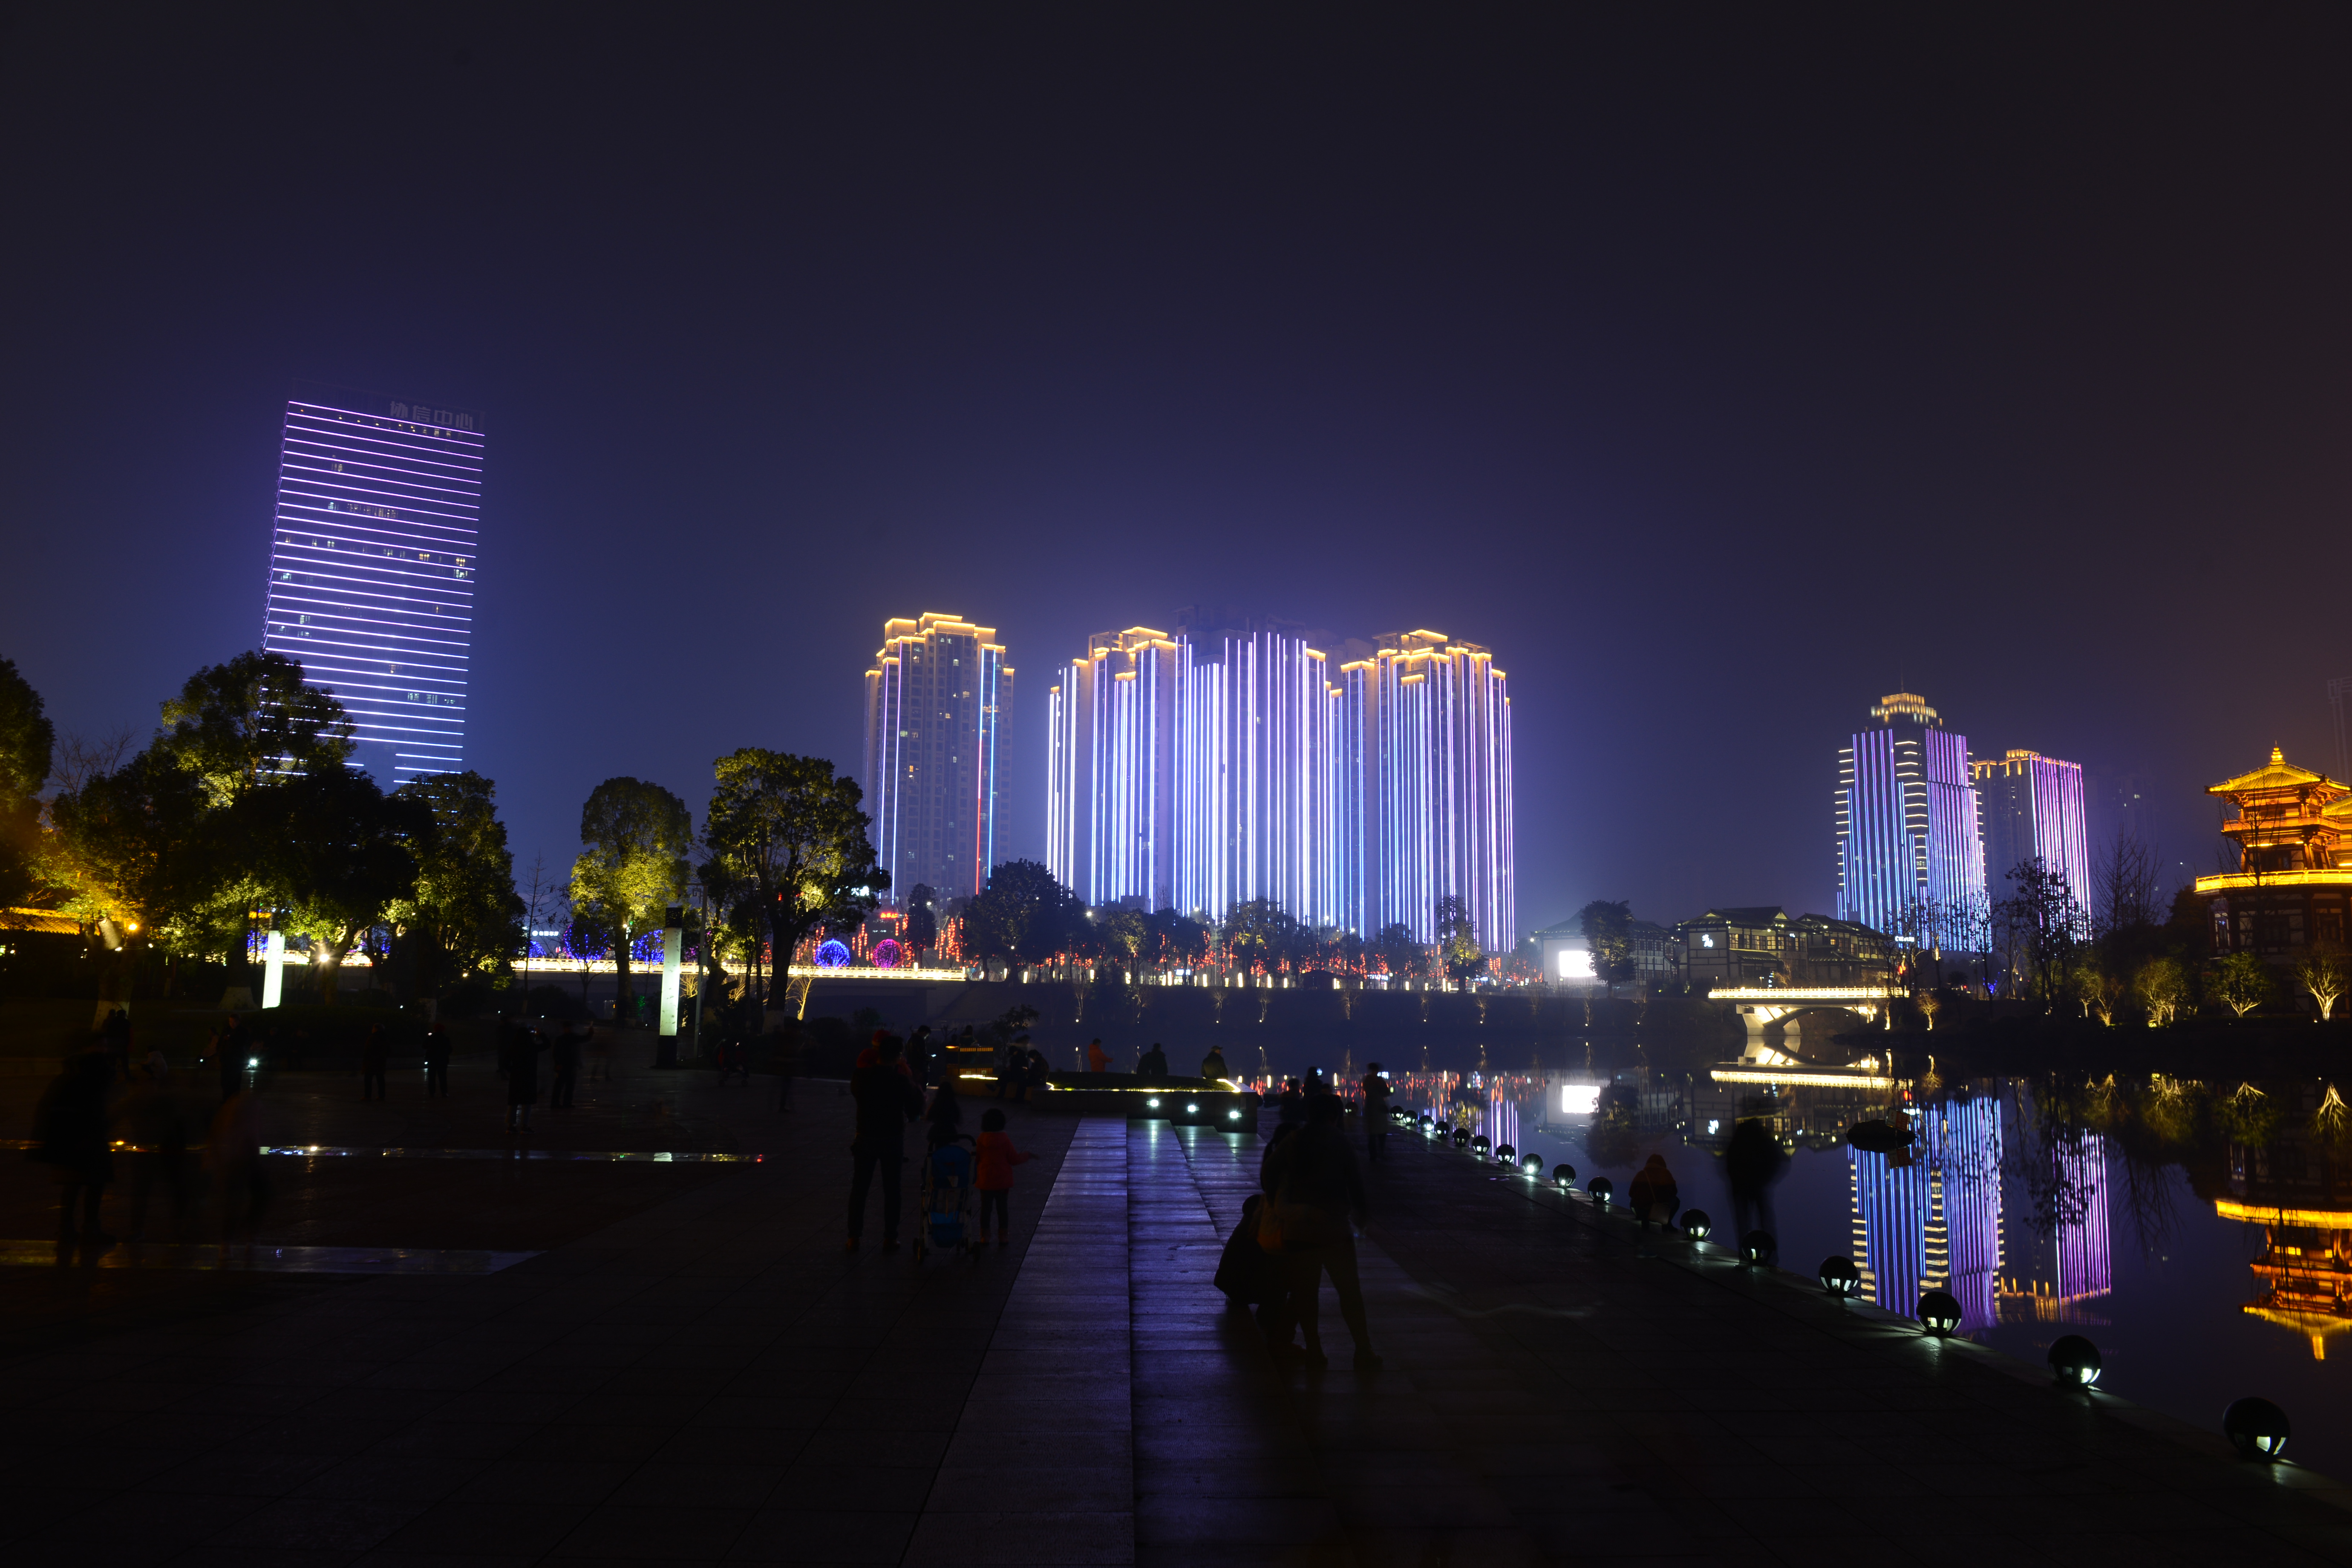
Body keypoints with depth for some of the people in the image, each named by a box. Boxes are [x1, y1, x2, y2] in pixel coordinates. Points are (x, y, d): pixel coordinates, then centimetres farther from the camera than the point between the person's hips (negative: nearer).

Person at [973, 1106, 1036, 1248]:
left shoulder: (982, 1139, -8)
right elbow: (1014, 1159, -6)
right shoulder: (1005, 1139, -11)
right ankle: (1003, 1237, 11)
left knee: (986, 1208, 8)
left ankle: (984, 1236, 10)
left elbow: (978, 1158, 0)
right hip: (1003, 1182, -1)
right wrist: (1028, 1156, 10)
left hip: (985, 1181, 1)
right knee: (1003, 1208, 9)